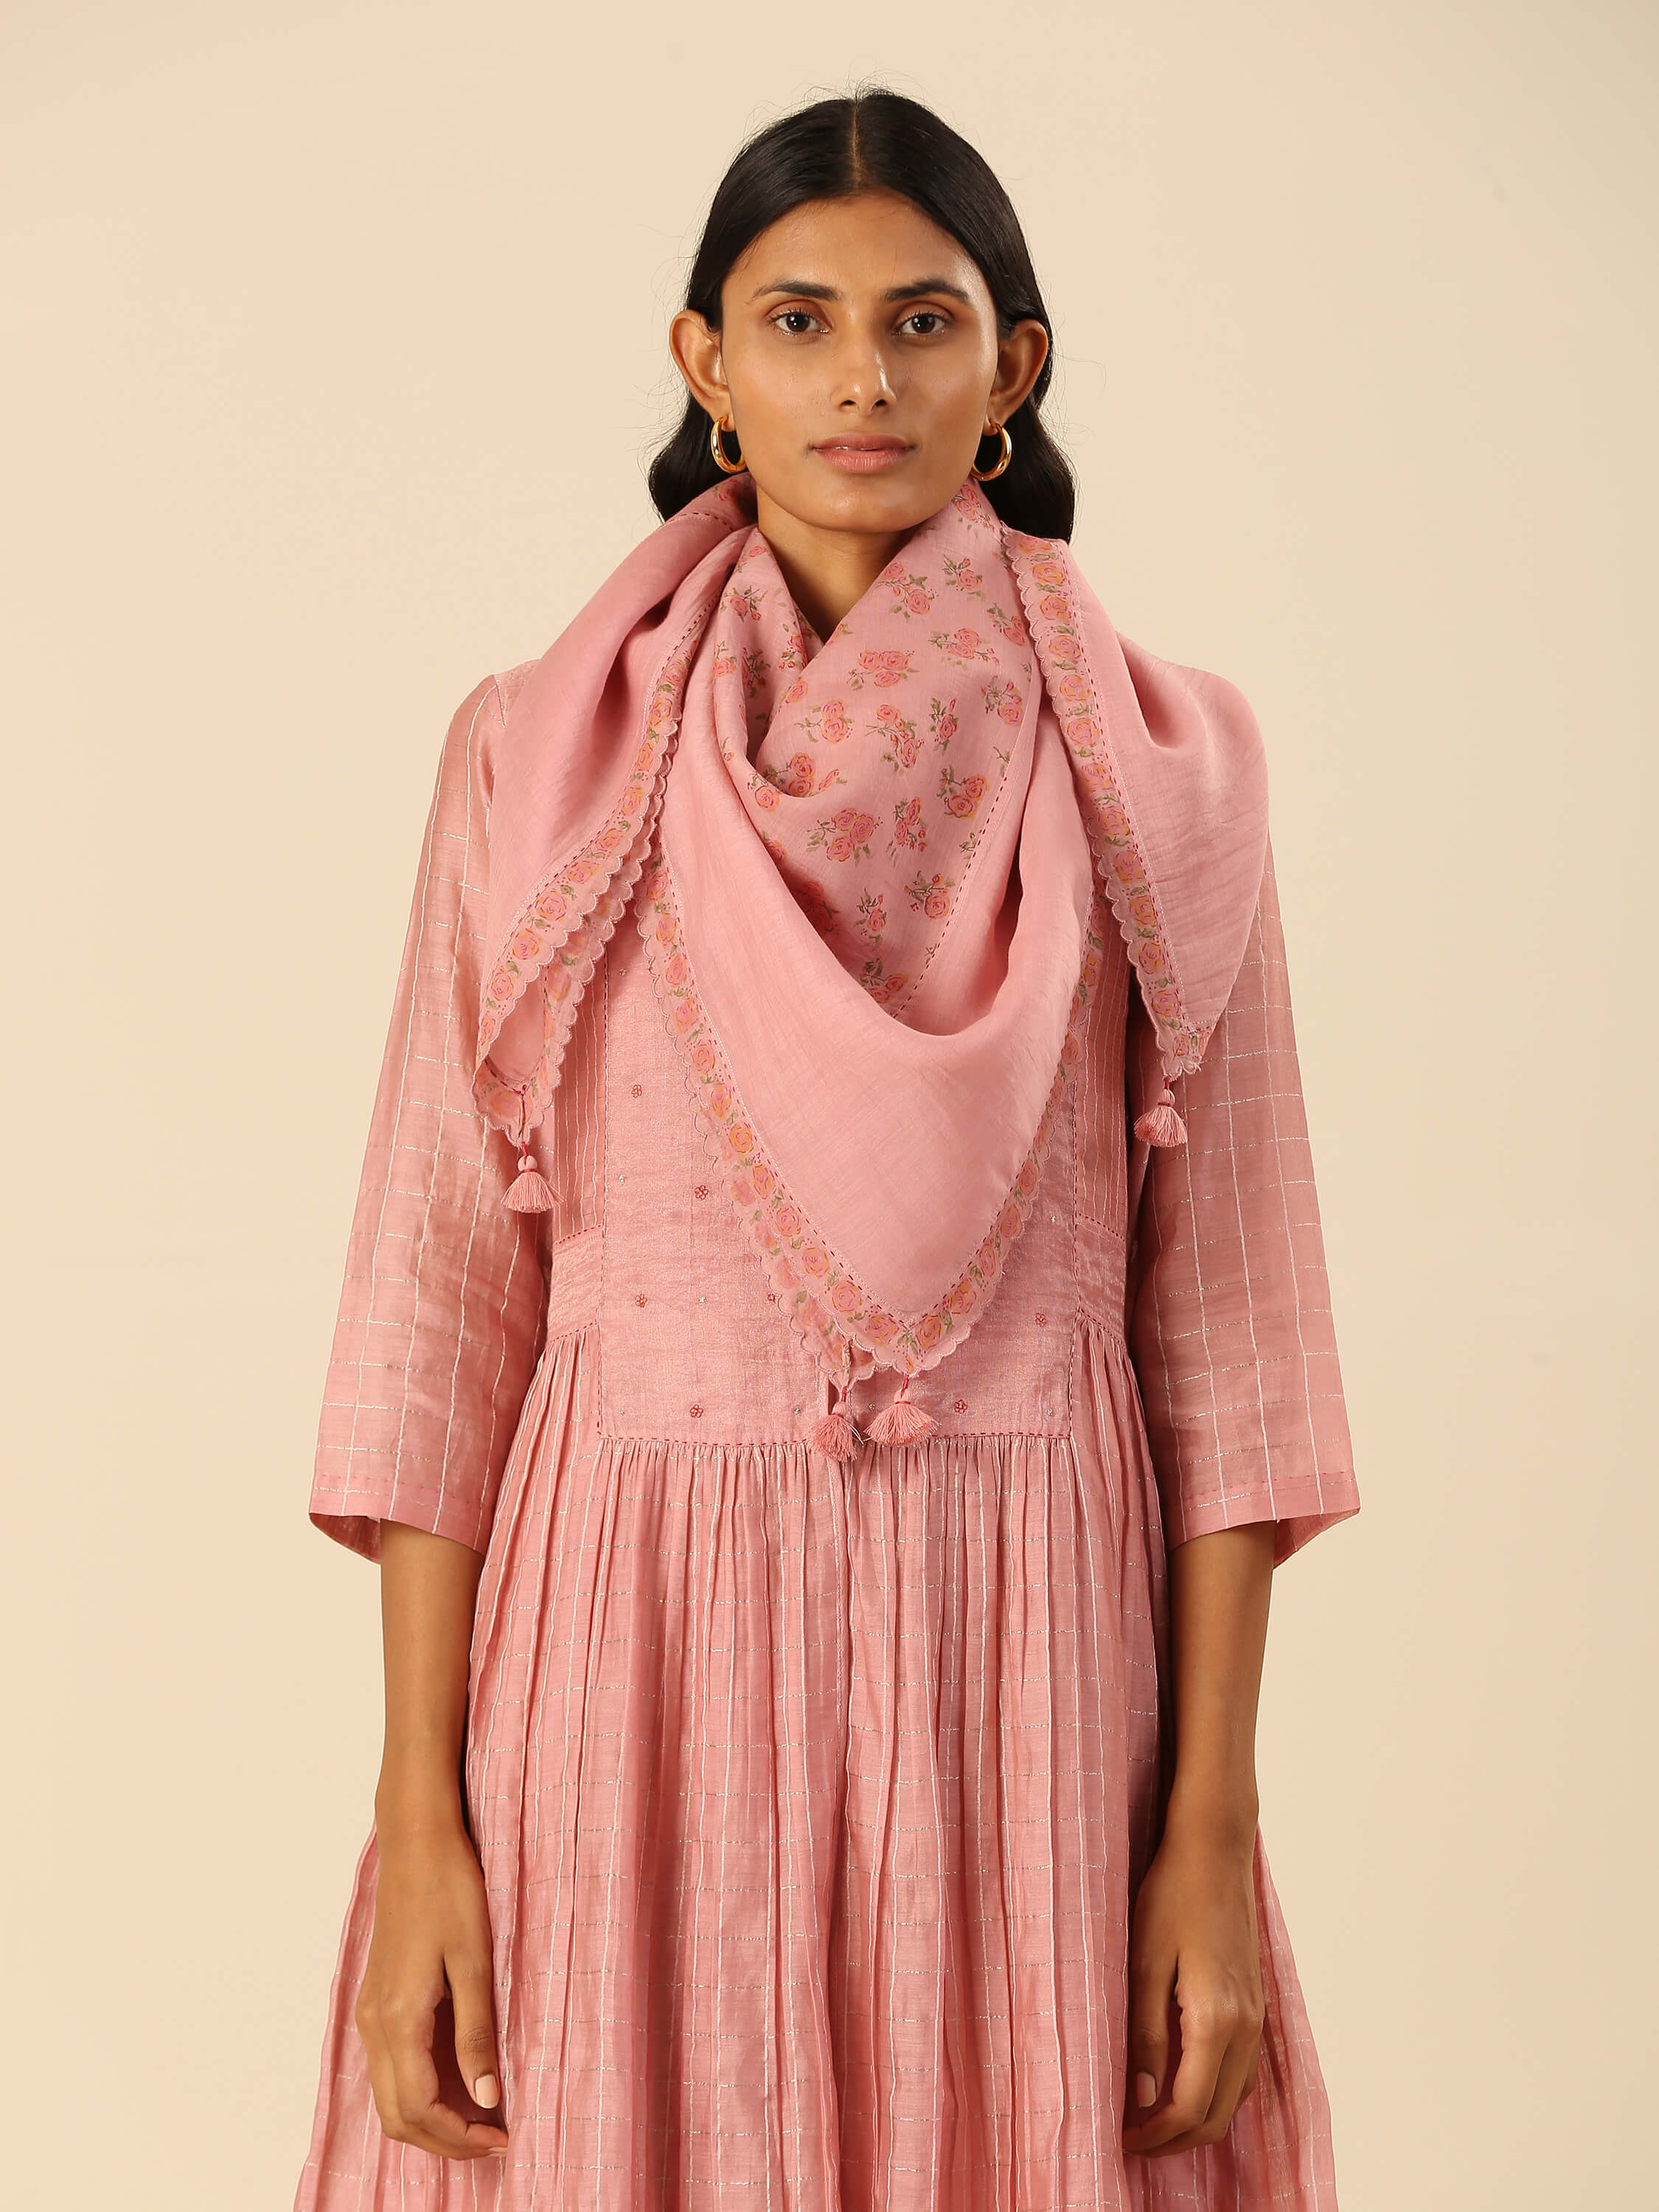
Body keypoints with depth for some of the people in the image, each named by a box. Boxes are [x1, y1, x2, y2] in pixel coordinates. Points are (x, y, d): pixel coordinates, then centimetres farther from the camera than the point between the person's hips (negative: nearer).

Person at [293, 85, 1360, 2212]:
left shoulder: (1154, 772, 0)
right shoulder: (540, 759, 0)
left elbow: (1220, 1320, 1)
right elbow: (440, 1296, 0)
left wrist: (1215, 1825, -4)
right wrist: (418, 1821, -5)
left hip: (1031, 1653, 0)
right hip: (632, 1647, 0)